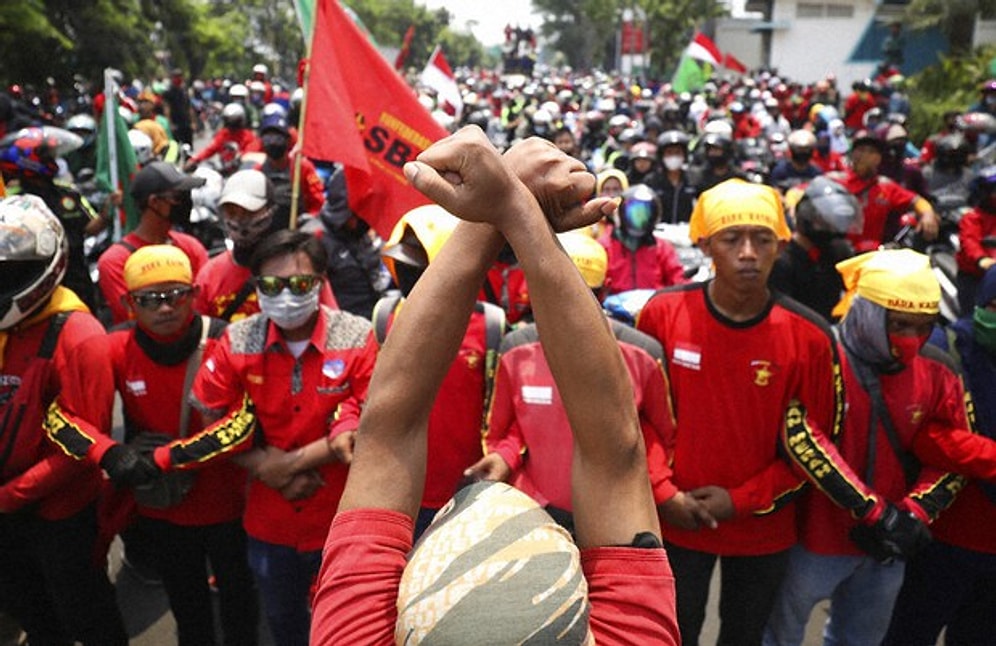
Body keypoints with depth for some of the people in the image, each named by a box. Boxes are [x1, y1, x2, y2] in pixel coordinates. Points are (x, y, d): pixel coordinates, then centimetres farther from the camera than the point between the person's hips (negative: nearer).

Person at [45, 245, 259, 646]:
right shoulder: (115, 351, -12)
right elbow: (62, 413, -13)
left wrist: (165, 455, -29)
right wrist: (110, 455, -29)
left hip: (227, 505, -2)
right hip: (160, 512, 2)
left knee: (238, 599, 22)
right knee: (187, 611, 27)